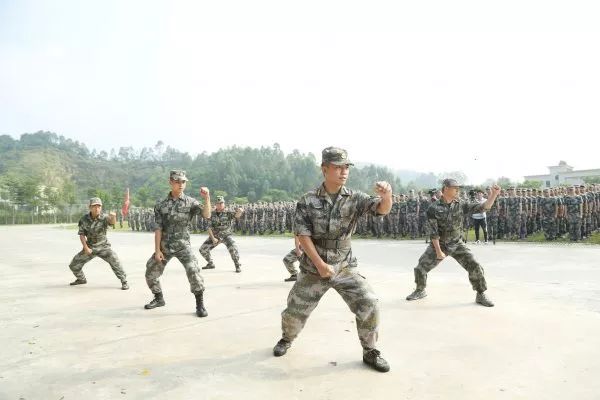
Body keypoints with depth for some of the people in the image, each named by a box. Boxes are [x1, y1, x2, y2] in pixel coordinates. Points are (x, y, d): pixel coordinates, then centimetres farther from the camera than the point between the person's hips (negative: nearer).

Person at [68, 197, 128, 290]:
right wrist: (86, 248, -17)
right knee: (74, 264, 8)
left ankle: (124, 282, -14)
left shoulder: (104, 218, -18)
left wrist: (113, 216, -64)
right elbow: (82, 235, -5)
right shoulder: (84, 219, -8)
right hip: (90, 247, 4)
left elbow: (113, 222, -40)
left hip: (103, 246, -4)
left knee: (114, 261, -26)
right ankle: (81, 279, 38)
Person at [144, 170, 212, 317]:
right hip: (165, 246, 3)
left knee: (193, 271, -23)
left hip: (183, 245, -3)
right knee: (150, 274, 11)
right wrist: (157, 250, -5)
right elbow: (158, 228, -1)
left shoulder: (190, 202, -5)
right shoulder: (161, 205, 1)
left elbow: (206, 215, -21)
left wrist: (207, 198, -36)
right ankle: (159, 299, 37)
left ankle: (200, 304, -8)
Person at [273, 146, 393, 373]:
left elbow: (382, 209, -23)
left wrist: (387, 196, -47)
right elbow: (303, 236, -11)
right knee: (296, 309, 11)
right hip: (313, 268, 0)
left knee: (369, 305, -11)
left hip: (345, 267, 1)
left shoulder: (355, 199, -8)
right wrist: (320, 265, -17)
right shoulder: (308, 201, -10)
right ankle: (286, 339, 44)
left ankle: (370, 352, 12)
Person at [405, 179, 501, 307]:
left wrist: (493, 195, -25)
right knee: (421, 267, -3)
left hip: (457, 244, 2)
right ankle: (420, 291, 24)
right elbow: (433, 232, -15)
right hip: (439, 244, -1)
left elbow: (482, 207, -10)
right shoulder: (434, 209, -15)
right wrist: (438, 251, -18)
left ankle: (481, 295, 9)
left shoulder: (461, 204, -5)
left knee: (474, 267, -10)